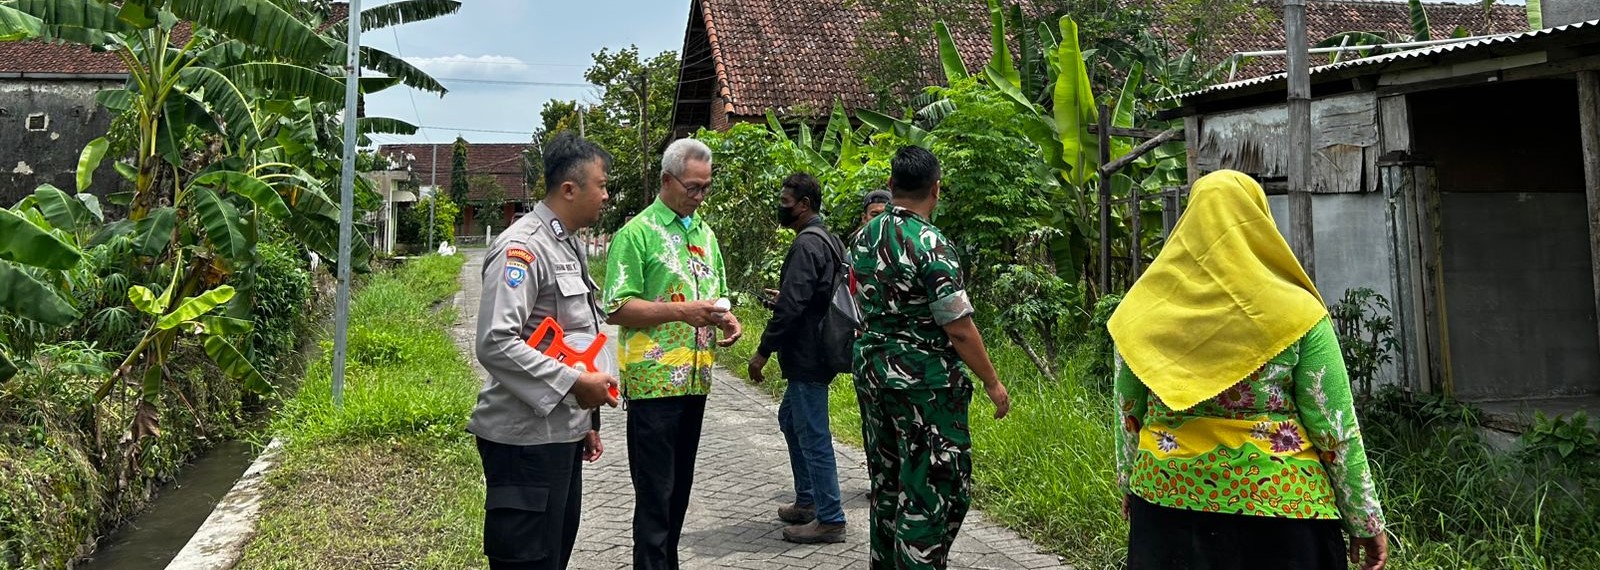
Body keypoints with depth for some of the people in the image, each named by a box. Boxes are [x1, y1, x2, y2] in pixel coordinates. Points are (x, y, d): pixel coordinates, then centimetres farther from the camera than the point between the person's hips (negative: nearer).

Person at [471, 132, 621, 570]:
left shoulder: (568, 247, 15)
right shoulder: (521, 248, -16)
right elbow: (496, 343, -25)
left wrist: (586, 420, 21)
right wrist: (575, 383, -21)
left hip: (562, 434, 10)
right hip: (527, 438, -9)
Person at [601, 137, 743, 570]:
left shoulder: (705, 234, 14)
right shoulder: (637, 233, -7)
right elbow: (617, 308, -13)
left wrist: (727, 319, 2)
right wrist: (682, 311, -21)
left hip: (696, 380, 7)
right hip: (654, 382, -7)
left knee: (680, 488, 15)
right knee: (655, 493, -2)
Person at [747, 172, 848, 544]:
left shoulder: (806, 244, -19)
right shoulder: (828, 240, 13)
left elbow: (791, 305, -24)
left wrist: (763, 351, -18)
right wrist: (778, 304, 22)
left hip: (807, 356, -11)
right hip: (816, 352, 11)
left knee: (813, 436, -3)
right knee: (790, 419, 22)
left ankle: (830, 520, 6)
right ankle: (807, 502, 31)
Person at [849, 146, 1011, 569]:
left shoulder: (864, 238, 6)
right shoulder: (931, 243, -17)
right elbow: (959, 328, -17)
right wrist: (993, 383, -8)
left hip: (872, 371, 8)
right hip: (925, 381, -8)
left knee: (886, 482, 18)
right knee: (935, 488, 1)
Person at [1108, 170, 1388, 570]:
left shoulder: (1145, 308, -2)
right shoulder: (1295, 311, -10)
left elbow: (1126, 411, 6)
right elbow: (1334, 425, -8)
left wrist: (1129, 482, 19)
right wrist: (1366, 520, 1)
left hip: (1168, 495, 3)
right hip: (1277, 503, -2)